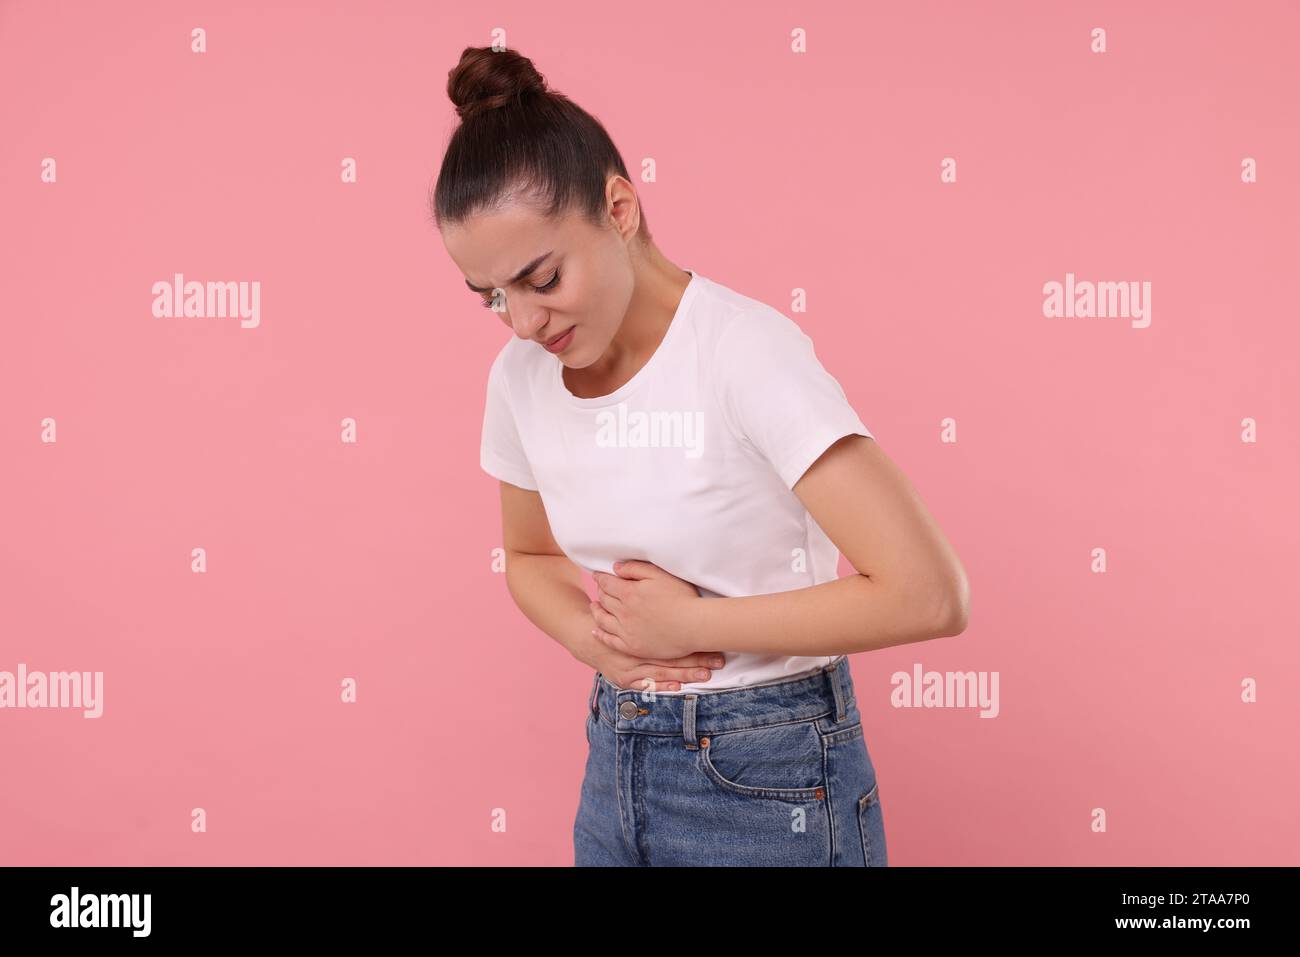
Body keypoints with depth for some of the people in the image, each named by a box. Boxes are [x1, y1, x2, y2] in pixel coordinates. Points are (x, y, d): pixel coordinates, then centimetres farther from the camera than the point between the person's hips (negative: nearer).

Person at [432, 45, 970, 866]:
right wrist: (595, 639, -7)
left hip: (767, 784, -5)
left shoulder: (745, 351, -21)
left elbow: (927, 594, -25)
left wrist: (689, 623, -19)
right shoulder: (521, 376, -3)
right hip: (617, 766, 6)